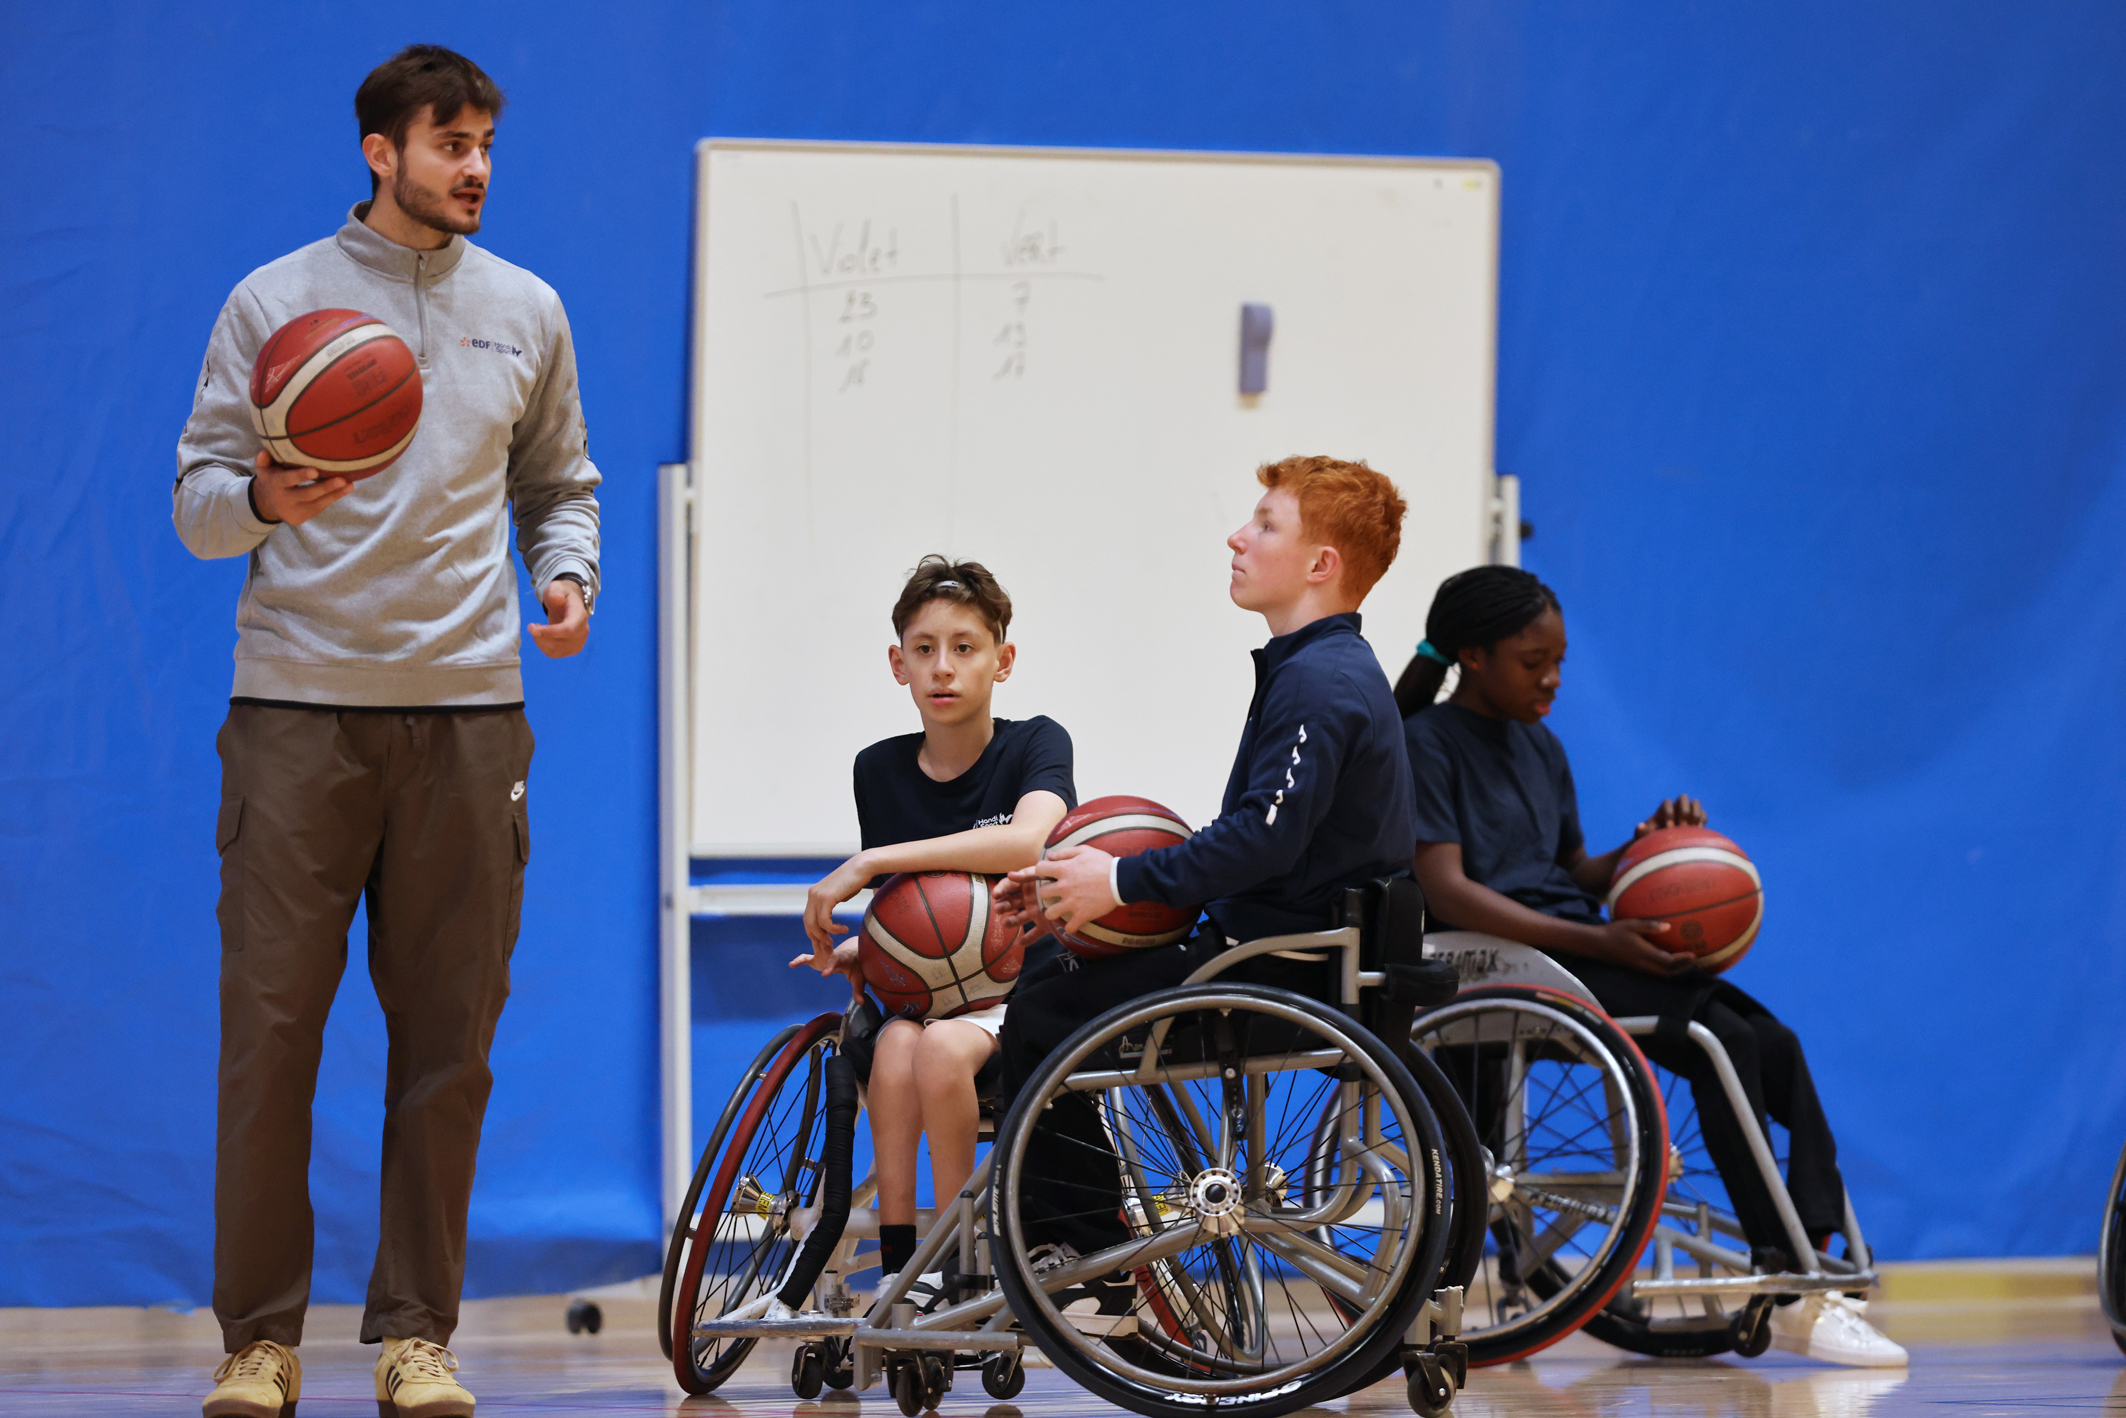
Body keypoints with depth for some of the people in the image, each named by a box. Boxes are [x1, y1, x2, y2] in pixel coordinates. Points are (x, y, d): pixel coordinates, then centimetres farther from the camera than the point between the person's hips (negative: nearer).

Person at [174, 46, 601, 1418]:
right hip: (299, 706, -3)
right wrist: (264, 501, -18)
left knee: (448, 1039, 3)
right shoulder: (276, 301, 5)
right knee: (271, 1026, -4)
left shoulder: (526, 311, 14)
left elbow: (561, 482, 21)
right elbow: (199, 502, 4)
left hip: (467, 713, 3)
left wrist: (568, 574, 1)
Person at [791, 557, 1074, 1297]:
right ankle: (897, 1265, -27)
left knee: (942, 1048, -35)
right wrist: (856, 953, -10)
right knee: (894, 1047, -32)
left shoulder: (1035, 745, -6)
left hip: (1020, 993, -4)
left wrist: (870, 862, -28)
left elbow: (1026, 841, -28)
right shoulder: (880, 771, 8)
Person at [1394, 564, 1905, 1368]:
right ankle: (1783, 1286, -24)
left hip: (1581, 954, 8)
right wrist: (1600, 941, -20)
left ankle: (1813, 1263, -22)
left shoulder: (1540, 747, 23)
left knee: (1773, 1044, -12)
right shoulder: (1426, 744, -3)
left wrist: (1646, 845, 4)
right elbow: (1447, 889, -15)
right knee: (1723, 1041, -25)